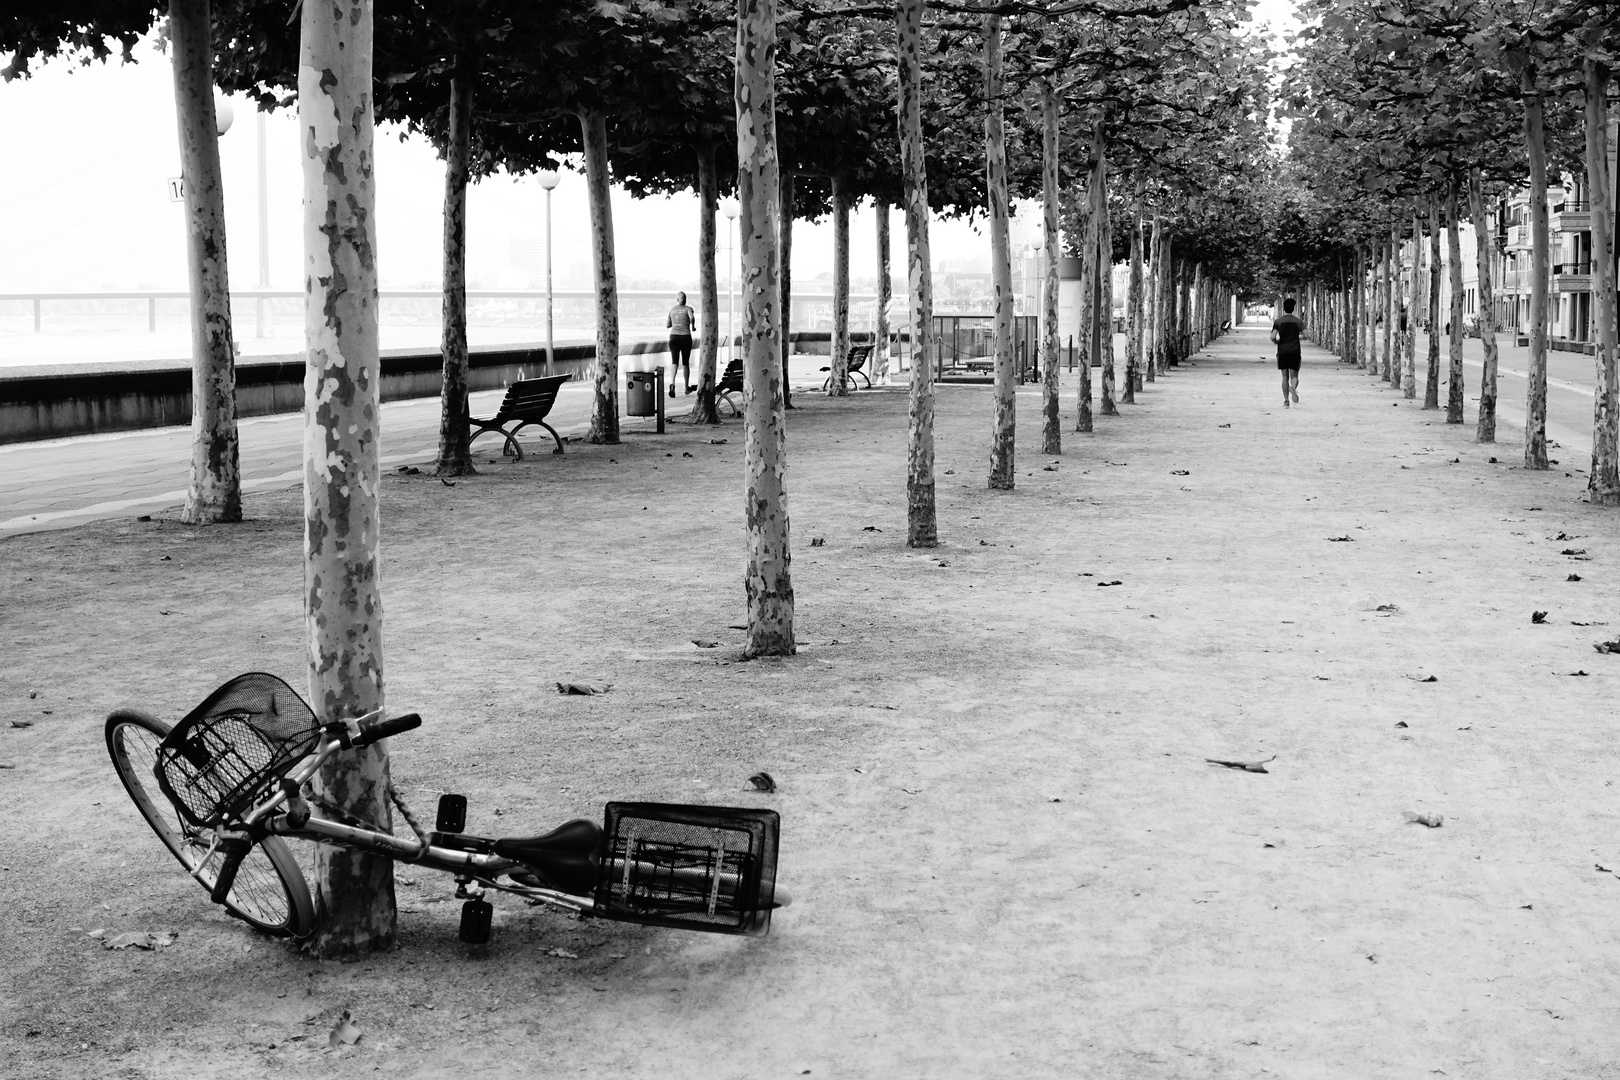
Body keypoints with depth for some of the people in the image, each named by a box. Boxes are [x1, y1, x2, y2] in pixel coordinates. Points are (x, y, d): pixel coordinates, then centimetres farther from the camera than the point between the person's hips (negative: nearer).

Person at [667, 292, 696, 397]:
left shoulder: (672, 310, 11)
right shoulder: (688, 309, 0)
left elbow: (667, 325, 18)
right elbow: (692, 317, -22)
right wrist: (692, 325, -3)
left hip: (674, 337, 1)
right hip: (686, 337, -1)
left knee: (674, 362, -11)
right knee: (686, 363, 16)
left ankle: (672, 383, -38)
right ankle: (687, 387, 26)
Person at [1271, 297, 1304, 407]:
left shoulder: (1278, 322, 0)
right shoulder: (1298, 321, 1)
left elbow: (1273, 337, -10)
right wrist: (1303, 324, 12)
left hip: (1282, 352, 0)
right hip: (1295, 352, 0)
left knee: (1285, 376, 7)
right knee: (1294, 376, 3)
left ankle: (1286, 401, 4)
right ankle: (1293, 387, -32)